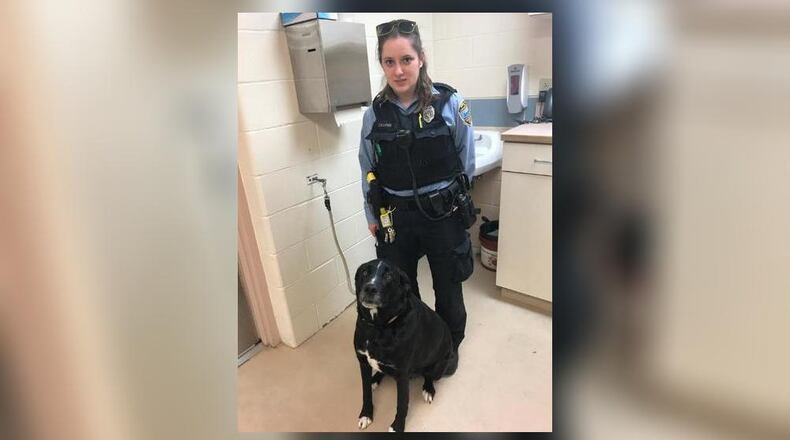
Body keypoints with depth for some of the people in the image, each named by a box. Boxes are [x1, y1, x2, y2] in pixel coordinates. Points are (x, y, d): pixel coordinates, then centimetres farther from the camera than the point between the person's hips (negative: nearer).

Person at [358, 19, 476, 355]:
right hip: (396, 218, 2)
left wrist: (444, 196, 7)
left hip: (443, 214, -2)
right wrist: (373, 217, 9)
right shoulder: (375, 113, -3)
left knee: (447, 288, 16)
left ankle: (450, 347, 44)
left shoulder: (450, 103, -11)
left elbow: (466, 162, -1)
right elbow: (368, 171, 6)